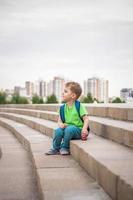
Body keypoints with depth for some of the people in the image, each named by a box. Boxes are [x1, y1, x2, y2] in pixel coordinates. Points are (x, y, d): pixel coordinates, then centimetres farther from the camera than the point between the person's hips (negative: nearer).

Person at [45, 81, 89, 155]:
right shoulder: (63, 107, 5)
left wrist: (84, 129, -28)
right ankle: (55, 149, -3)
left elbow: (86, 118, -12)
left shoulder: (79, 106, -9)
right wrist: (60, 124, -16)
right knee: (58, 130, -22)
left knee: (69, 129, -32)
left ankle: (64, 147, -11)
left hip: (78, 129, -4)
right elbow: (60, 120, 9)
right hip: (67, 127, 5)